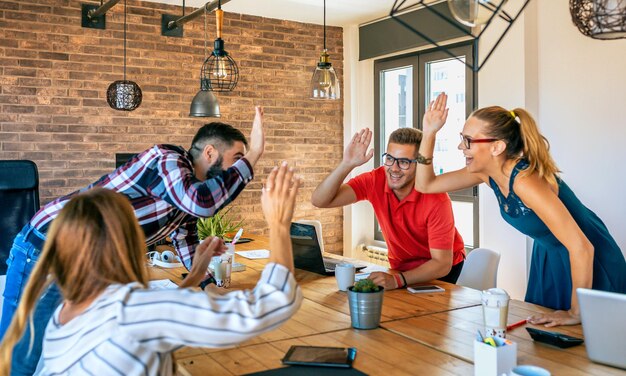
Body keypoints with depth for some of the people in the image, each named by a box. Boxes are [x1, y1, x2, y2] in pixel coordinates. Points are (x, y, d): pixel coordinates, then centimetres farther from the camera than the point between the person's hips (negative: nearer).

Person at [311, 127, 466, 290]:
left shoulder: (436, 200, -28)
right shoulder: (375, 181, -18)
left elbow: (442, 264, -26)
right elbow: (319, 201, -24)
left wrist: (398, 279, -40)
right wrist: (347, 164, -36)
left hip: (441, 269, -3)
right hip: (402, 266, 4)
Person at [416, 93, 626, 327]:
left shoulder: (525, 181, -35)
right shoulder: (486, 172, -11)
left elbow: (582, 248, -35)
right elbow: (426, 185, -2)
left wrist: (577, 313, -26)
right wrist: (429, 133, -14)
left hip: (589, 263, -7)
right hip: (548, 257, 7)